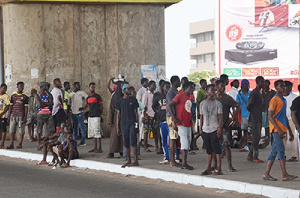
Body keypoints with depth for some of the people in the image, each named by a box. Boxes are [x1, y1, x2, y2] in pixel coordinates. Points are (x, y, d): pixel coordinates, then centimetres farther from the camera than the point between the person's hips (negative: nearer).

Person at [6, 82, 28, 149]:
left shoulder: (25, 97, 4)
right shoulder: (13, 96, 11)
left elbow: (26, 107, 2)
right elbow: (11, 106, 13)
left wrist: (25, 117, -6)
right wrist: (9, 116, 8)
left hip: (21, 116, -2)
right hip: (13, 115, 2)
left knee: (21, 130, 0)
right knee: (12, 130, 1)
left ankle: (20, 144, 7)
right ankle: (11, 144, 5)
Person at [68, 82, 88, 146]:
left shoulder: (82, 93, -1)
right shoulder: (71, 94, 12)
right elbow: (69, 103, 18)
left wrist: (83, 107, -16)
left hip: (79, 112, -4)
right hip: (73, 113, 5)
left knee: (82, 127, -3)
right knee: (74, 128, 11)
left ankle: (83, 141, 0)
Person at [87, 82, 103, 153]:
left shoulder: (97, 96, -3)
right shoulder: (88, 98, 15)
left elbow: (101, 106, -2)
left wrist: (100, 113, -3)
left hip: (96, 116, -7)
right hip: (90, 116, 7)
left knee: (97, 132, -8)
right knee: (93, 133, 9)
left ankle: (99, 148, -7)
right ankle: (95, 148, 15)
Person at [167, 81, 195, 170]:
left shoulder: (189, 98, 18)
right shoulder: (180, 96, -8)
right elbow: (169, 106, -14)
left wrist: (191, 121, 14)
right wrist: (174, 118, -17)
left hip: (188, 124, 9)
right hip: (181, 124, -9)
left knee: (188, 143, 9)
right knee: (185, 143, -11)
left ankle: (185, 162, 15)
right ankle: (184, 164, -9)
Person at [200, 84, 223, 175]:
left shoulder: (217, 103, 0)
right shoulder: (202, 104, 11)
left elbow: (220, 117, -3)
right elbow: (201, 117, 15)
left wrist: (220, 129, -11)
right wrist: (200, 129, 10)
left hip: (214, 129, -4)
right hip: (205, 129, 4)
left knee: (217, 149, -5)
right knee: (209, 150, 9)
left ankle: (219, 169, -4)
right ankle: (208, 169, 12)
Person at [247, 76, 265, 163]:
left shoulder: (259, 93, 17)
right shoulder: (254, 93, -14)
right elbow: (248, 106, -16)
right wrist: (253, 113, -2)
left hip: (259, 119, 10)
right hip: (254, 119, -10)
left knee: (257, 137, 11)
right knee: (256, 137, -9)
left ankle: (250, 155, 18)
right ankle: (255, 157, -6)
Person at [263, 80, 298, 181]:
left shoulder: (283, 100, 18)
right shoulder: (274, 100, -9)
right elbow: (270, 117, -14)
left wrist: (290, 131, 22)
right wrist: (279, 129, -21)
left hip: (281, 129, 8)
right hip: (276, 129, -8)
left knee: (274, 151, 7)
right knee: (281, 150, -12)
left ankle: (267, 174, 10)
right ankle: (285, 175, -14)